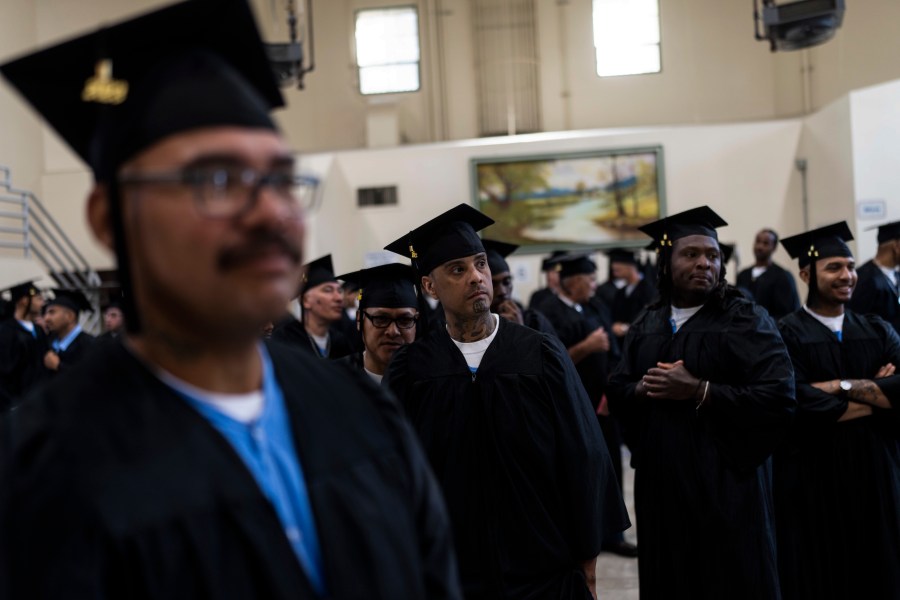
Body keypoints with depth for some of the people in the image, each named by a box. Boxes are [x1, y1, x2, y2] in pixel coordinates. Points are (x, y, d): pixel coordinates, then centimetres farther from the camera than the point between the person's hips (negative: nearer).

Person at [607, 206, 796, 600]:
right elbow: (616, 392, 11)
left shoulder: (747, 320, -6)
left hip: (727, 484, -4)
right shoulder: (645, 327, 10)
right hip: (660, 483, 5)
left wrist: (698, 391, -20)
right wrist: (644, 389, -12)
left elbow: (780, 397, -17)